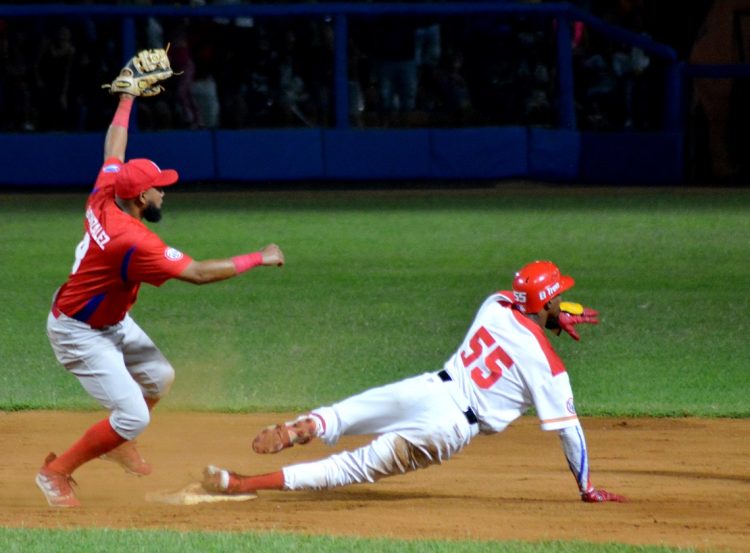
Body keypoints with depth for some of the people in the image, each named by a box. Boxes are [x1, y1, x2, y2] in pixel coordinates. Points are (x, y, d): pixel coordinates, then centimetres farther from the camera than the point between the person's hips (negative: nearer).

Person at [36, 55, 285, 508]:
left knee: (158, 376, 19)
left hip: (111, 321, 10)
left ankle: (116, 442, 40)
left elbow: (114, 149, 8)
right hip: (78, 332, -10)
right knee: (133, 416, -12)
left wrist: (127, 98, 19)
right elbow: (199, 273, -33)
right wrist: (259, 259, -25)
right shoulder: (133, 242, -34)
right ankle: (57, 471, 2)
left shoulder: (105, 195, -12)